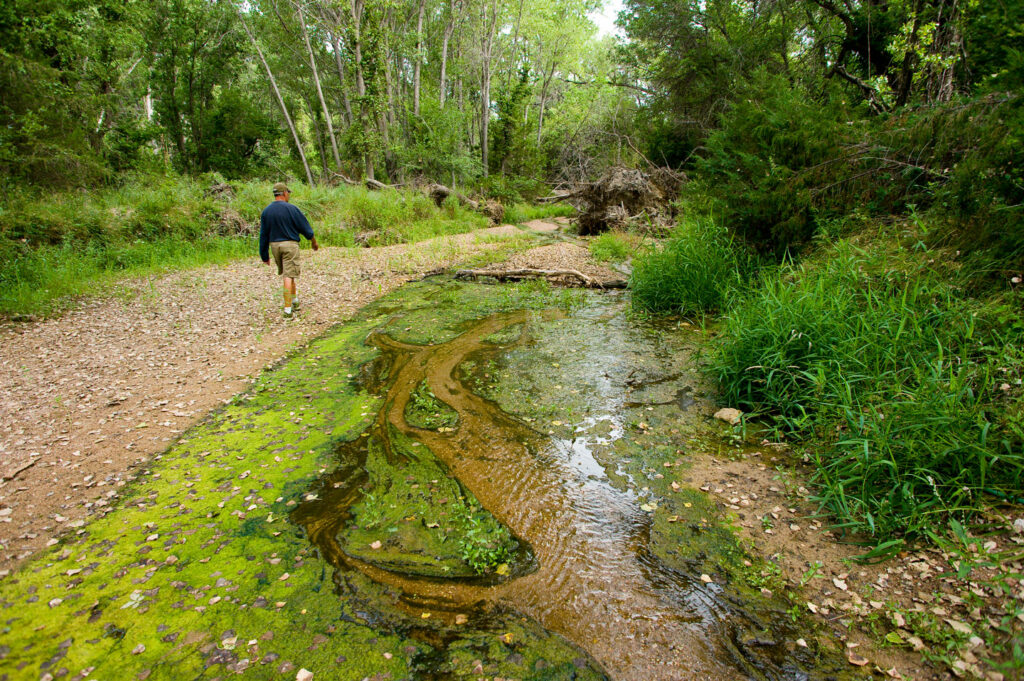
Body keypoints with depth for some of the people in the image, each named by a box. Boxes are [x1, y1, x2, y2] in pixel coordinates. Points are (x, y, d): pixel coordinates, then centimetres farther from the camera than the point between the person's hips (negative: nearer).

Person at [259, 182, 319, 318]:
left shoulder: (265, 212, 5)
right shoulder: (291, 209, -10)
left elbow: (263, 235, 8)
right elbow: (305, 227, -3)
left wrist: (264, 255, 15)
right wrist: (314, 242, 13)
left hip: (274, 245, 5)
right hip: (290, 245, -5)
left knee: (287, 273, 22)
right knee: (289, 275, -6)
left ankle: (294, 299, 37)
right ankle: (287, 308, -8)